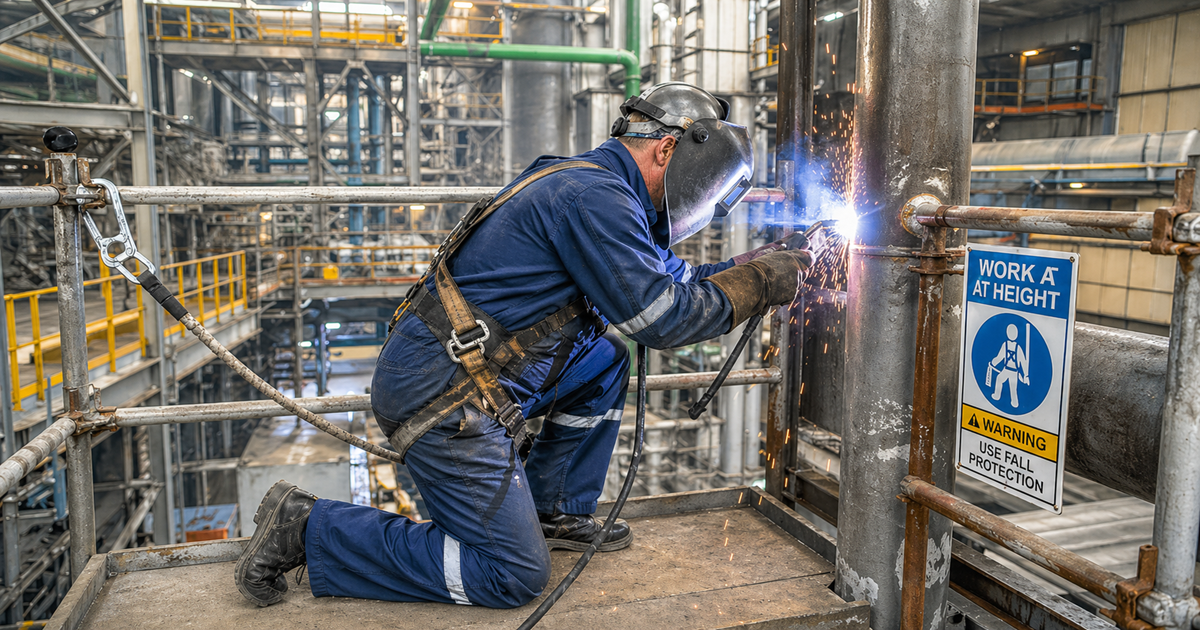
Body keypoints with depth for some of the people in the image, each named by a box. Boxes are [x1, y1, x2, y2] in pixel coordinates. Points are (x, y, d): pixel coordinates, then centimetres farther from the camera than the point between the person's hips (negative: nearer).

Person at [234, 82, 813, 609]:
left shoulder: (590, 185, 16)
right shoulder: (593, 195, -16)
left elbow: (661, 279, 24)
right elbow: (658, 318, -16)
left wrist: (742, 267, 16)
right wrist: (756, 283, -4)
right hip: (442, 396, -10)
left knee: (605, 359, 14)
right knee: (514, 576, -3)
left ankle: (554, 512, 20)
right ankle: (308, 528, 1)